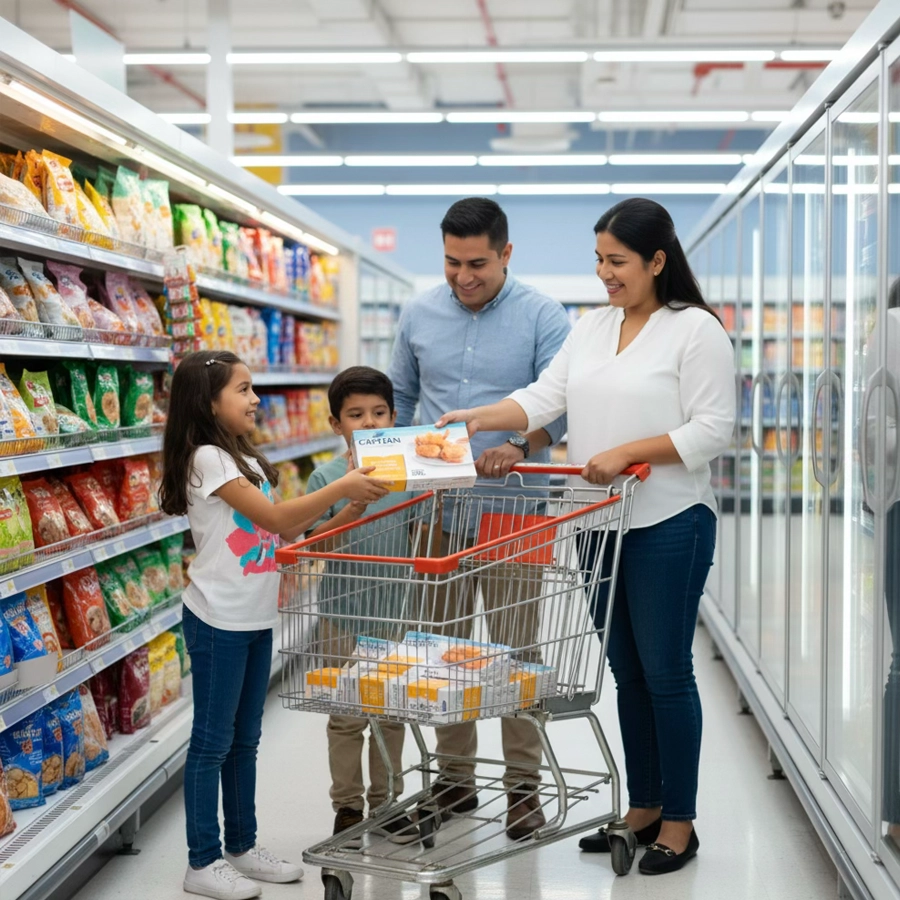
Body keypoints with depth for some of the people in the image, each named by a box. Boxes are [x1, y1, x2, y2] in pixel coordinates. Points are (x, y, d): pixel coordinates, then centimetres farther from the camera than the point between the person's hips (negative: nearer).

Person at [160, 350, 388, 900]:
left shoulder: (246, 458, 12)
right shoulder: (207, 458, -15)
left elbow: (286, 530, 10)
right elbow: (275, 517, -20)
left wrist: (348, 502, 1)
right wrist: (340, 488, -17)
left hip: (256, 618, 8)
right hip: (219, 620, -8)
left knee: (245, 740, 16)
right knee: (213, 742, 1)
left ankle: (243, 846, 26)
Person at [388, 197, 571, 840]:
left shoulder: (542, 316, -3)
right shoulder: (420, 315, 9)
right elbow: (400, 397, 19)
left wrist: (518, 447, -29)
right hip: (435, 509, 4)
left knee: (516, 649, 1)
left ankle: (523, 785, 13)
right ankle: (454, 778, 21)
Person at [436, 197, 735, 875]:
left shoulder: (696, 331, -10)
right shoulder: (593, 327, 11)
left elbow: (713, 431, -15)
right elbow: (545, 397, 4)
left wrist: (627, 453, -20)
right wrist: (477, 417, -10)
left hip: (668, 527, -7)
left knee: (666, 671, 0)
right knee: (628, 671, 14)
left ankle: (679, 823, 13)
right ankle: (643, 809, 26)